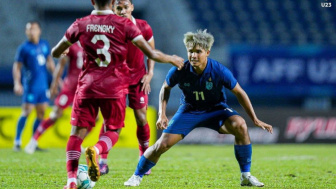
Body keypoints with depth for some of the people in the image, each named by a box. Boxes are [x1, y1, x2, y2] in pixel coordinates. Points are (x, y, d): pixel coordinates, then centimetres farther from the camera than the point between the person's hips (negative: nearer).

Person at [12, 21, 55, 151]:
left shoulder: (44, 45, 10)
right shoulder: (24, 48, -6)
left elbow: (49, 61, 22)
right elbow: (17, 67, -4)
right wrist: (17, 83, -14)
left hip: (43, 85, 6)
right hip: (30, 86, -6)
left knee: (41, 113, 5)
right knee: (26, 112, -9)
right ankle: (17, 142, 0)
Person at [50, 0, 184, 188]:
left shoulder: (81, 24, 3)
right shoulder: (125, 24, -2)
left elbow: (55, 53, 14)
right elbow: (151, 54, -3)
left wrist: (63, 52, 38)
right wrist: (172, 59, 16)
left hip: (87, 86, 1)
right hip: (115, 88, -1)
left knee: (78, 132, 8)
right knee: (113, 131, 12)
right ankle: (96, 150, -23)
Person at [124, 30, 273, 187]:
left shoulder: (220, 71, -25)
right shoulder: (179, 71, -21)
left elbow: (239, 93, -11)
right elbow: (165, 88, 2)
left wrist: (255, 119, -9)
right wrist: (162, 115, -8)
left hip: (215, 109, -1)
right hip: (189, 110, 1)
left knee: (239, 125, -30)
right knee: (162, 144, -11)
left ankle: (246, 176, -16)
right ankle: (137, 176, 16)